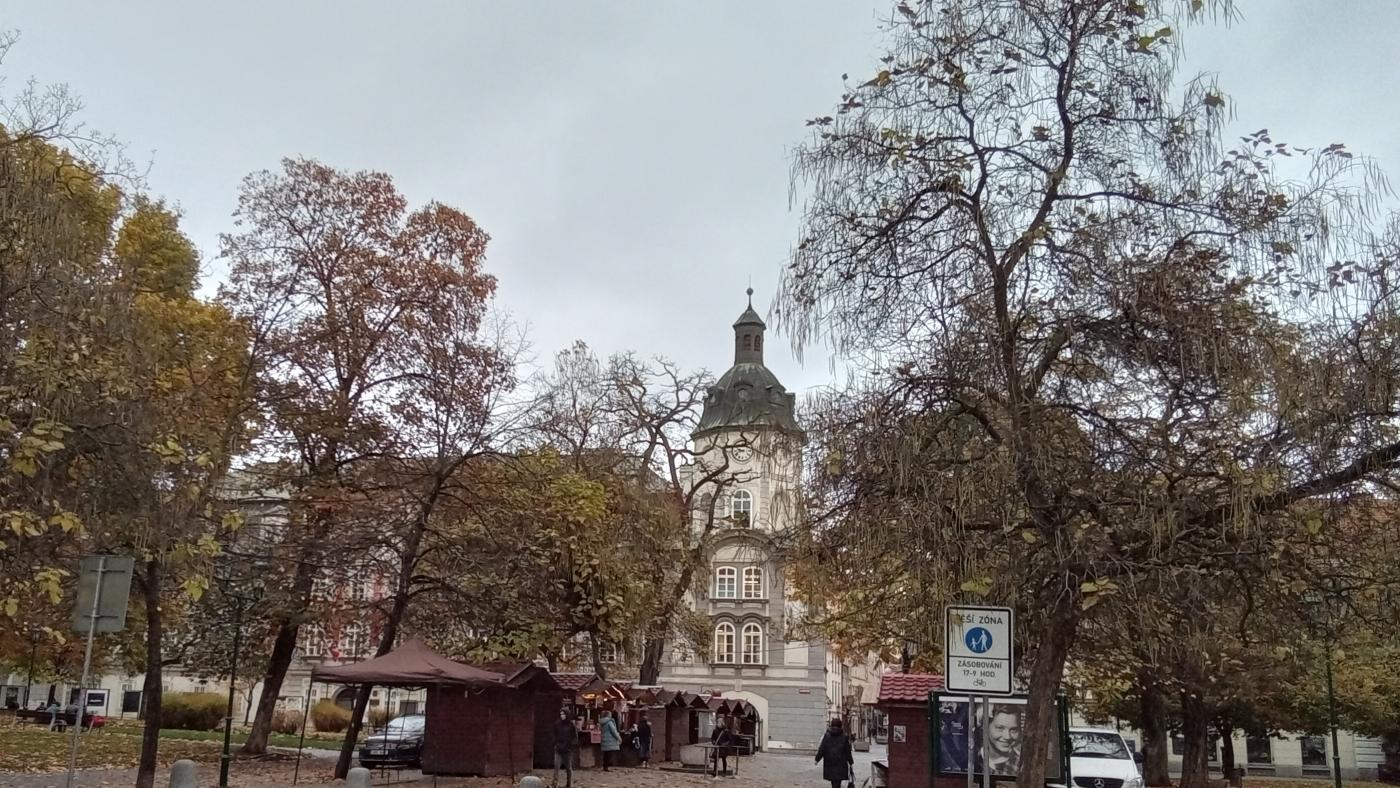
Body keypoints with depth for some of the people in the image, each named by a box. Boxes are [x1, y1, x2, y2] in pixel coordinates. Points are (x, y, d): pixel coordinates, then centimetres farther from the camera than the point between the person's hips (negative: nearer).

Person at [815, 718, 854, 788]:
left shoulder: (826, 735, 0)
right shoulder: (844, 736, 0)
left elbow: (821, 749, -3)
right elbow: (848, 751, 2)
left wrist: (817, 759, 4)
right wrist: (851, 762, 10)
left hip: (829, 762, 2)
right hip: (840, 763, -2)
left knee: (833, 781, 16)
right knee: (837, 782, -4)